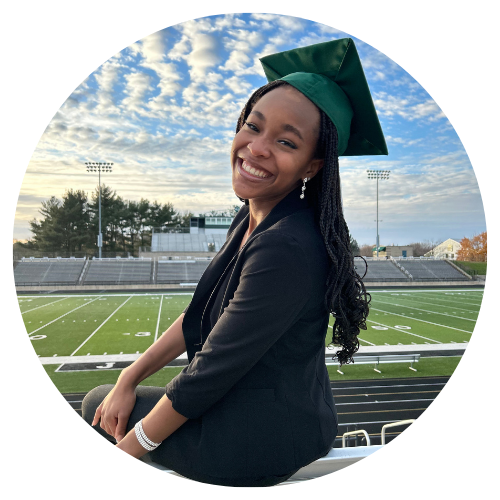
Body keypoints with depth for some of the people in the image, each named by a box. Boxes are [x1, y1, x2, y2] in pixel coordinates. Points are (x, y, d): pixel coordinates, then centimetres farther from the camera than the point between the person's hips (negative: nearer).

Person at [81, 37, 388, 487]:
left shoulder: (287, 250, -32)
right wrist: (130, 377, -1)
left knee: (96, 404, 10)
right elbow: (201, 314, 4)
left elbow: (210, 375, -24)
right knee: (109, 399, 25)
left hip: (262, 441, -7)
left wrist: (129, 448, -10)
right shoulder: (252, 219, -3)